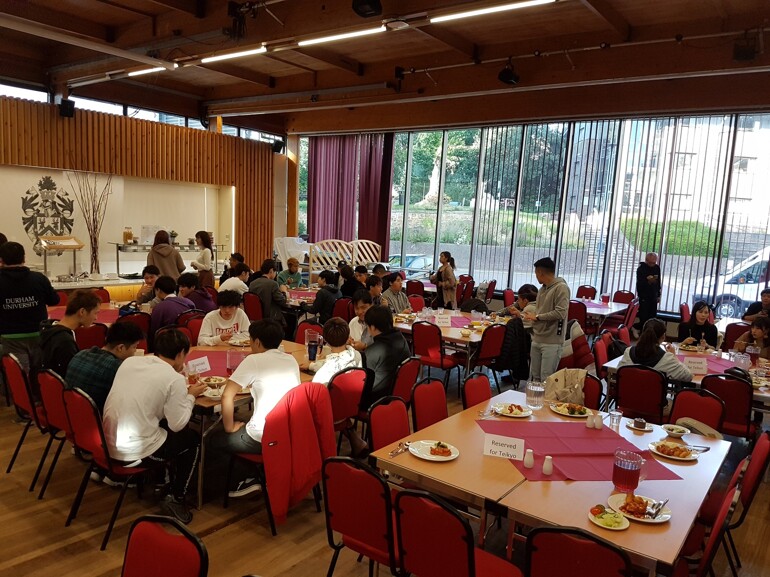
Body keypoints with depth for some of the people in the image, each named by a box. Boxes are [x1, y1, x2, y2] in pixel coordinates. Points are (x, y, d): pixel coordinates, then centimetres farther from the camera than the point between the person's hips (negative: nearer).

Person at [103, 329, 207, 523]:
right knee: (192, 438, 16)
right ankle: (175, 498, 15)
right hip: (135, 453, -7)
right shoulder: (175, 379, -15)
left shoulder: (129, 361, 3)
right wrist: (191, 396, 5)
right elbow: (177, 425, -9)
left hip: (108, 444, 7)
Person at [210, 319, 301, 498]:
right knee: (245, 426, 34)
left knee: (215, 440, 17)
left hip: (263, 439, -6)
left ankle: (255, 477, 11)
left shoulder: (254, 360, -8)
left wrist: (230, 428, 0)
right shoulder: (291, 360, 8)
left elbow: (227, 396, -13)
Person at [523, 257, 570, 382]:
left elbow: (560, 313, -21)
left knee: (546, 380, -7)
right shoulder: (542, 289, 12)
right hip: (537, 339, 8)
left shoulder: (561, 288, -12)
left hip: (552, 342, -8)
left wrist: (537, 317, -14)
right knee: (535, 376, 14)